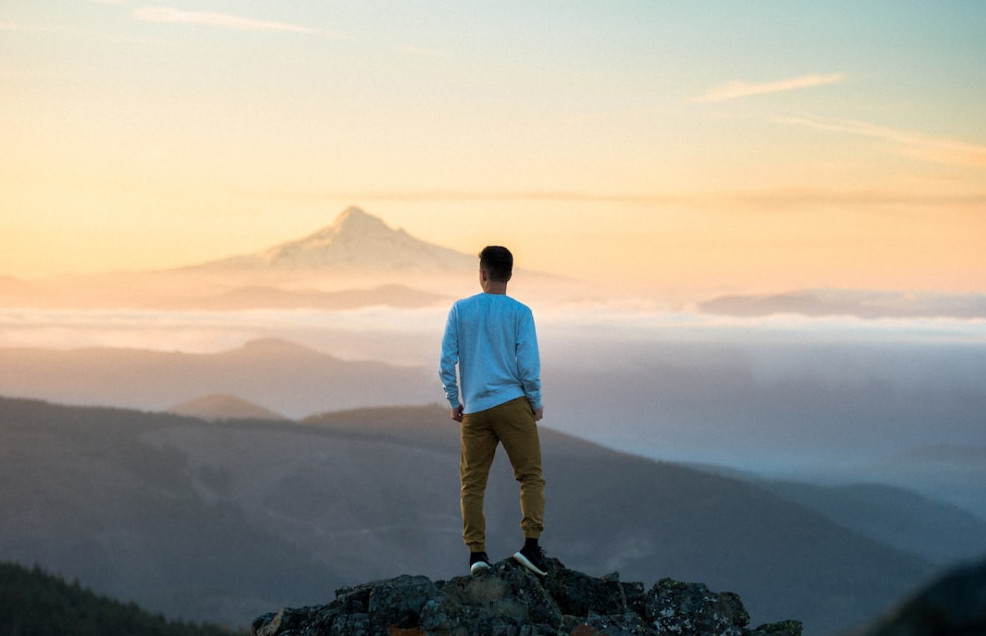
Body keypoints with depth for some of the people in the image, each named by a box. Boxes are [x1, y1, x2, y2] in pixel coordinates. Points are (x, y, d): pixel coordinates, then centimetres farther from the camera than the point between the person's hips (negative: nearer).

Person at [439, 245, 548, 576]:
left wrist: (453, 402, 12)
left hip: (474, 410, 2)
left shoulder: (460, 310, 4)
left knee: (472, 483, 7)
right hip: (512, 403, -2)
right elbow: (528, 364, -6)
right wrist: (536, 403, 6)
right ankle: (531, 544, -12)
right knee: (531, 476, 2)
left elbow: (447, 360, 2)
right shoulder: (520, 312, -2)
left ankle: (476, 552, -1)